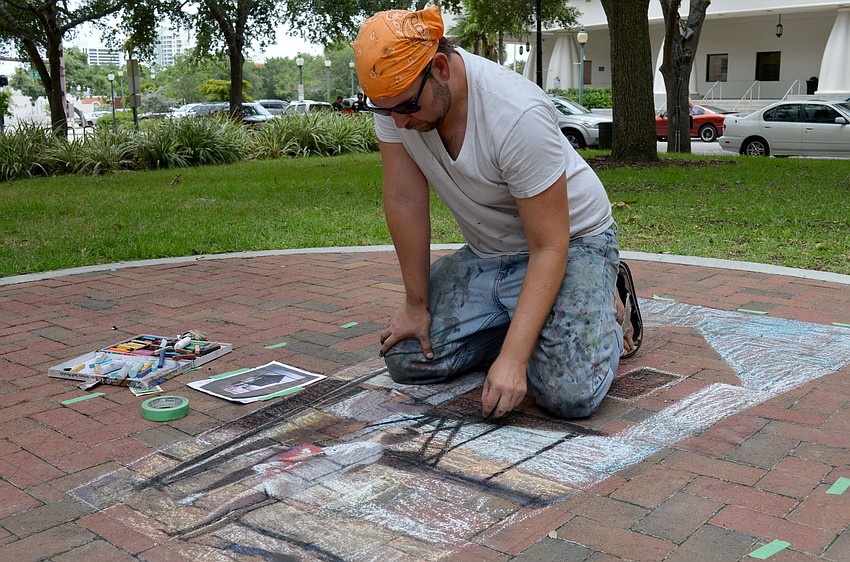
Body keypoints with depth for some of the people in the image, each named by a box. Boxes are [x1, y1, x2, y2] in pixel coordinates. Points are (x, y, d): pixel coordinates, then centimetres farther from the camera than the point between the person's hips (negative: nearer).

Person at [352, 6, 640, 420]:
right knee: (405, 360, -3)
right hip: (486, 253, 6)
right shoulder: (393, 95, -17)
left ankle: (603, 311, 9)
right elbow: (405, 200, -10)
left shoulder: (518, 115, -33)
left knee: (570, 394, -24)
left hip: (572, 242, -5)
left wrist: (512, 358, -33)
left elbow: (550, 247, -28)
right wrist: (416, 303, -6)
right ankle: (521, 321, 17)